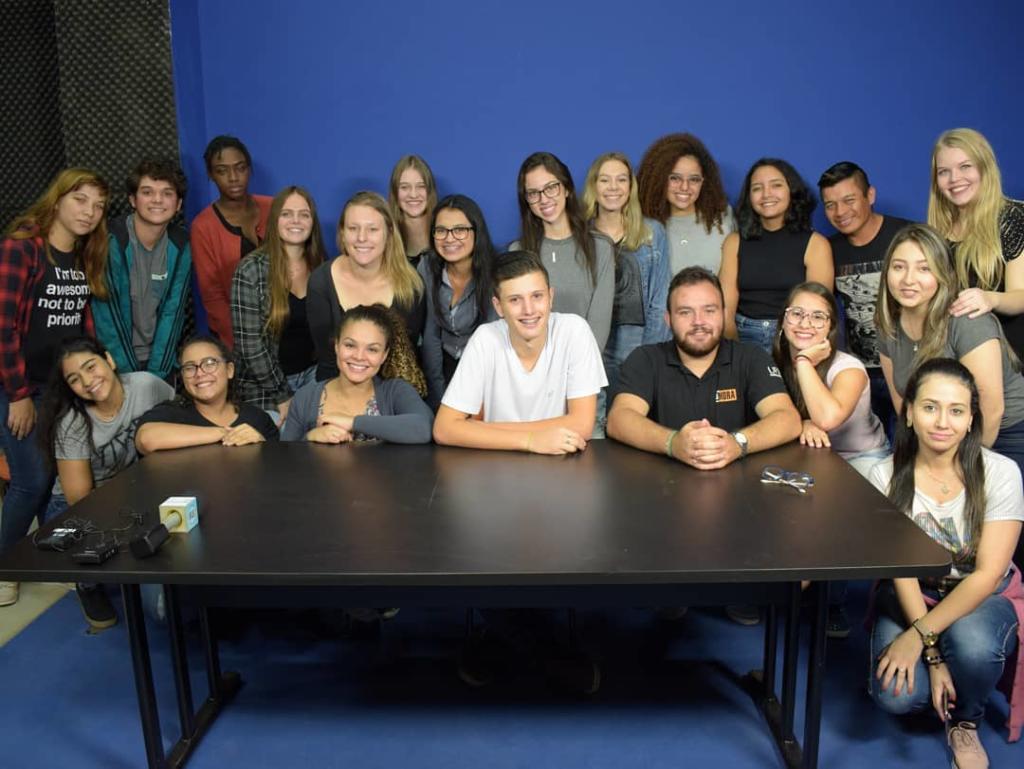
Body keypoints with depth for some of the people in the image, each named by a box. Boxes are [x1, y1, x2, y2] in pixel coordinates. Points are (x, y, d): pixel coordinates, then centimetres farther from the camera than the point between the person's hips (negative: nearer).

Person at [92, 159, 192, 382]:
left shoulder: (181, 246, -3)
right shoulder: (110, 241, -15)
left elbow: (173, 312, -4)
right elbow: (107, 315, -15)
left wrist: (157, 373, -10)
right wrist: (128, 375, -17)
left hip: (159, 362, 3)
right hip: (114, 363, -3)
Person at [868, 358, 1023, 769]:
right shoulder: (886, 477, -13)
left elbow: (987, 574, -17)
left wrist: (921, 634, -25)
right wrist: (932, 653, -21)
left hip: (984, 599, 0)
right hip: (912, 594, 1)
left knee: (972, 644, -36)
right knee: (897, 695, -24)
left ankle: (965, 722, -1)